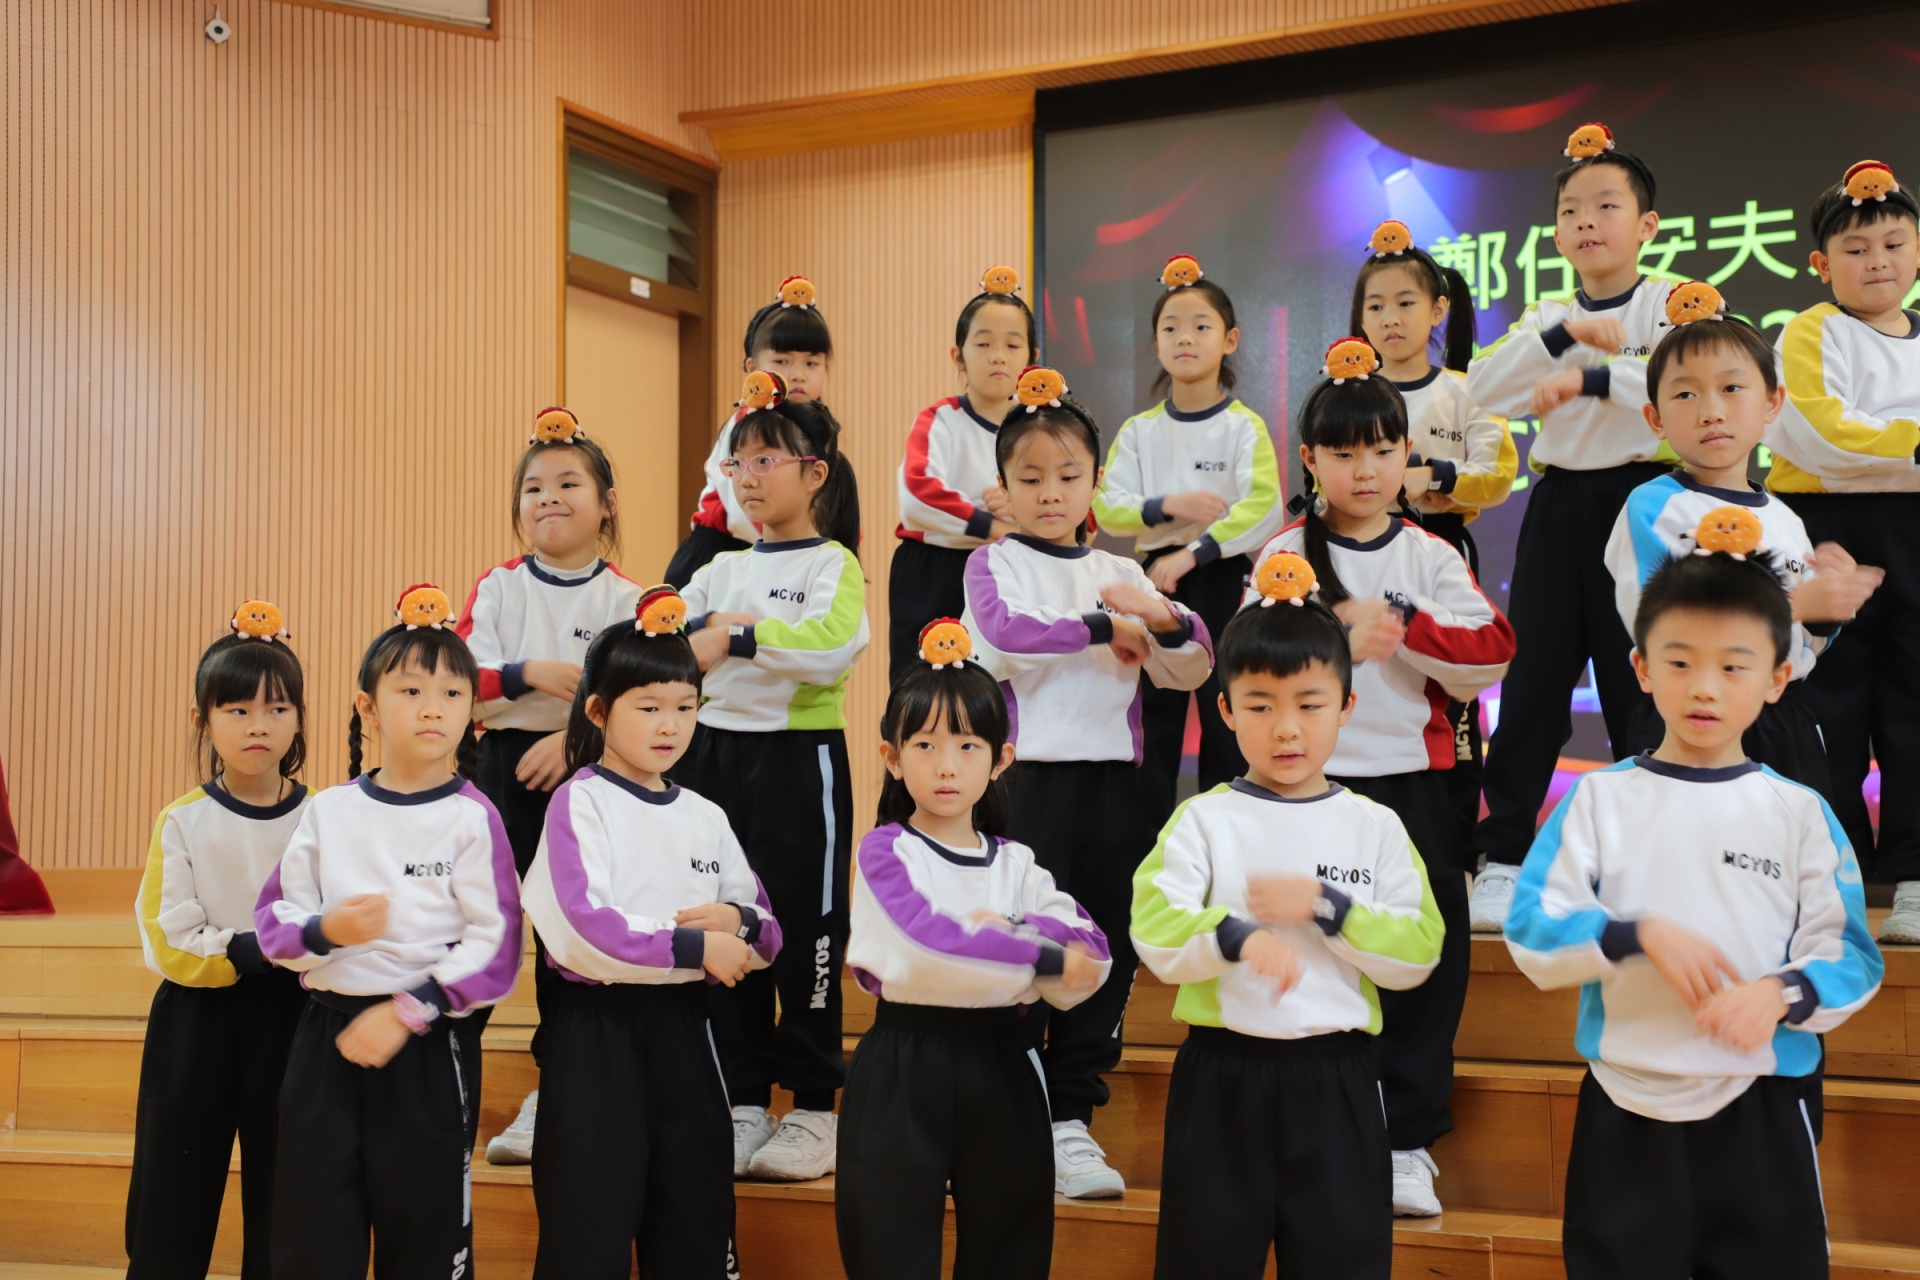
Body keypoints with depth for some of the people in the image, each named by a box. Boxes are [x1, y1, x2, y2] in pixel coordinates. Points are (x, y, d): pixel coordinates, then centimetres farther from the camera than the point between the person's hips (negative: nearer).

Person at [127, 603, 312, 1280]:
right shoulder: (183, 823, -5)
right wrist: (265, 951, -19)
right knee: (172, 1206, 7)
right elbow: (171, 947, -10)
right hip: (196, 1028, 0)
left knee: (281, 1208, 8)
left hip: (291, 1026, 1)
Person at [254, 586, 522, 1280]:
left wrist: (407, 1012, -16)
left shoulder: (471, 819, -5)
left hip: (430, 1045, -3)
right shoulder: (329, 812, 6)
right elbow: (274, 920, 5)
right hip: (325, 1035, 3)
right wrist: (326, 930, -16)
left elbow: (495, 948, -9)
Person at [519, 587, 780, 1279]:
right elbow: (580, 930, -19)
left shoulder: (705, 817, 11)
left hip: (681, 1023, 5)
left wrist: (740, 921, -10)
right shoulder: (579, 802, -6)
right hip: (596, 1025, -5)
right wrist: (694, 945, -19)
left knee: (696, 1221, 11)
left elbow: (765, 936, 12)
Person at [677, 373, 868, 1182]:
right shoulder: (721, 569, 15)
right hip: (714, 754, 6)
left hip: (798, 758, -6)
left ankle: (813, 1111, 11)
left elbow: (834, 644, -23)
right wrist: (707, 629, -16)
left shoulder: (831, 564, -3)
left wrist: (738, 638, -26)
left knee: (804, 932, 1)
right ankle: (744, 1105, 19)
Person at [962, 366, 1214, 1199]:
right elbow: (1006, 633, -18)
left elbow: (1191, 670, 8)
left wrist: (1164, 618, -12)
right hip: (1030, 778, -4)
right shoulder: (995, 565, 3)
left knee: (1107, 951, 6)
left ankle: (1070, 1119, 16)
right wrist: (1103, 627, -14)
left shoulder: (1121, 574, 14)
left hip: (1114, 779, 4)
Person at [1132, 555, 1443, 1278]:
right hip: (1223, 1075, -1)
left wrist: (1327, 907, -15)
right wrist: (1237, 935, -31)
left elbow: (1418, 954, -4)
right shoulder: (1204, 820, -1)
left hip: (1337, 1079, 1)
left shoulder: (1375, 827, 4)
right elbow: (1156, 937, -14)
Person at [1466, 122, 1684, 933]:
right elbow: (1482, 391, -4)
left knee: (1637, 683, -2)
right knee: (1533, 679, 1)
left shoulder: (1672, 300, 1)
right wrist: (1566, 334, -14)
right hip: (1559, 502, 4)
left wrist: (1590, 378, -19)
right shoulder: (1546, 317, 14)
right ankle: (1504, 860, 5)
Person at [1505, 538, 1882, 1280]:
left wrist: (1782, 991, -21)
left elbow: (1851, 959, -2)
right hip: (1626, 1112, 0)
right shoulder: (1600, 799, -1)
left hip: (1761, 1111, 1)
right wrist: (1640, 934, -20)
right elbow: (1531, 934, -6)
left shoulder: (1800, 813, 0)